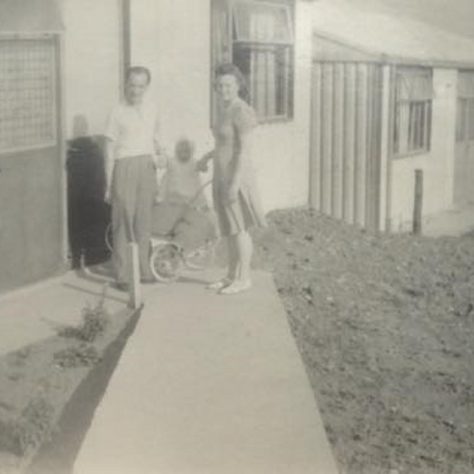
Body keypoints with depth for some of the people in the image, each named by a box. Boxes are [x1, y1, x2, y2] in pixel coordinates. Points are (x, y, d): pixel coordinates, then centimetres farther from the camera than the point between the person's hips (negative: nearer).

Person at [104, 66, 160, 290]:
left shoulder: (151, 111, 10)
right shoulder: (118, 112, -4)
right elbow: (110, 150, -3)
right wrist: (109, 184, -4)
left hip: (146, 167, 5)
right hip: (125, 167, -4)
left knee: (144, 221, 8)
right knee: (123, 221, -3)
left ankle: (143, 269, 17)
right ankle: (122, 275, 2)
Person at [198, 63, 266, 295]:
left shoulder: (242, 112, -21)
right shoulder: (224, 107, 8)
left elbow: (245, 149, -22)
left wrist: (235, 183, -24)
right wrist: (208, 156, 26)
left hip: (235, 177, -9)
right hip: (223, 176, 9)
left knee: (238, 229, 0)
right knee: (229, 228, 14)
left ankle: (244, 279, 11)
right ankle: (232, 276, 22)